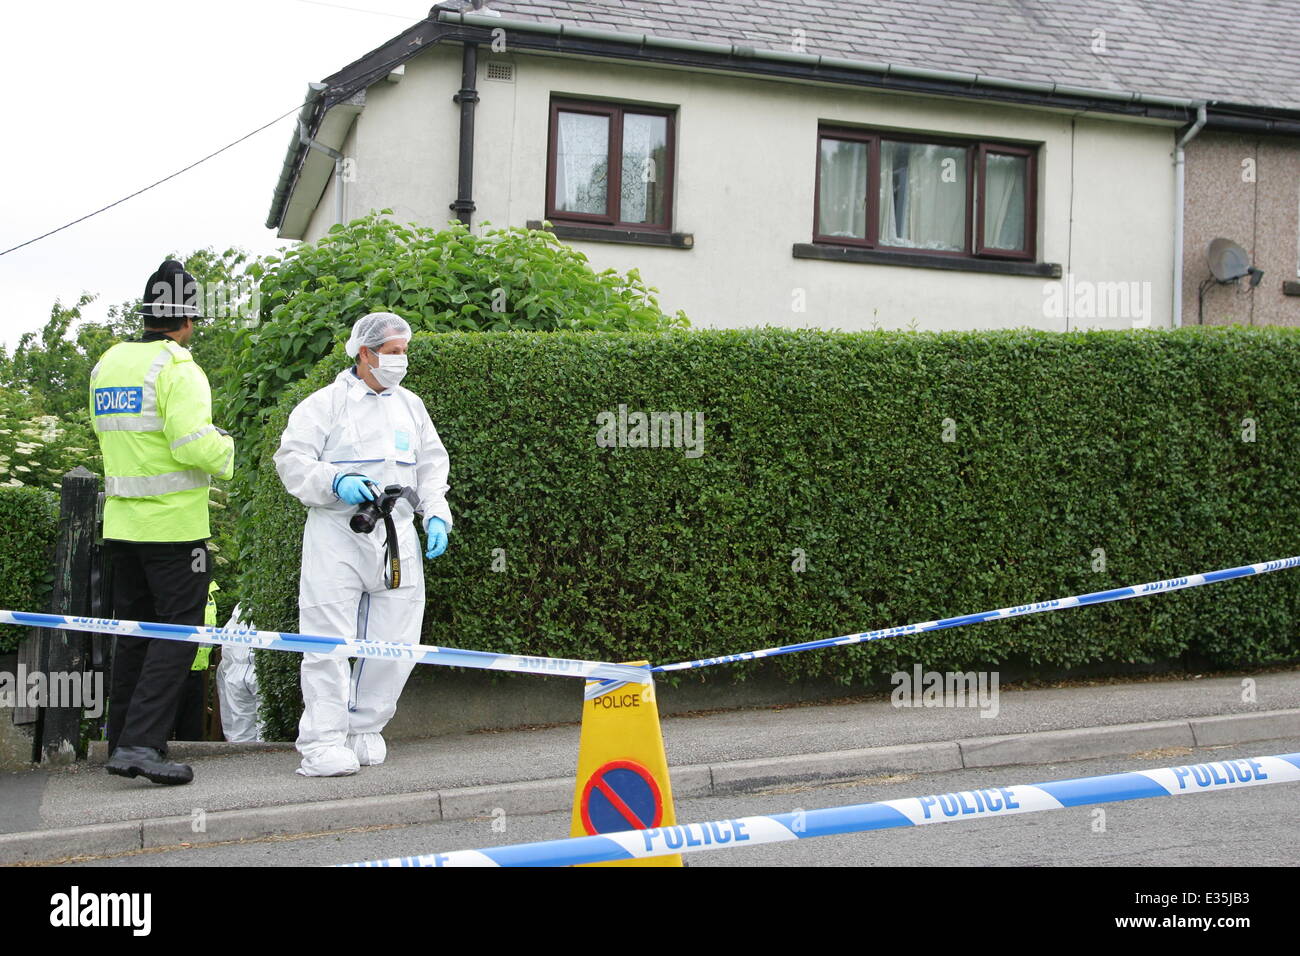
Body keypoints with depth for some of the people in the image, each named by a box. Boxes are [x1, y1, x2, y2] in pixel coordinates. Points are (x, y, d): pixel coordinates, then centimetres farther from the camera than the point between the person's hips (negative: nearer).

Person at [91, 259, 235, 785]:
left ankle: (122, 744, 20)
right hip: (173, 524, -8)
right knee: (179, 629, -3)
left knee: (134, 631, 16)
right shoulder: (176, 368, -15)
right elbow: (194, 446, -24)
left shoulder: (107, 365, 10)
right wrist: (224, 447, -4)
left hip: (121, 521, 8)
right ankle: (141, 743, -12)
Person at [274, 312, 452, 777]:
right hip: (337, 534, -5)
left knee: (395, 640, 4)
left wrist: (436, 516, 8)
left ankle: (365, 729, 18)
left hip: (397, 540, 5)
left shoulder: (411, 406, 18)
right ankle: (322, 742, -5)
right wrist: (335, 482, -19)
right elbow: (292, 459, -3)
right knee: (330, 639, -8)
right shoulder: (326, 403, 1)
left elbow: (432, 466, 22)